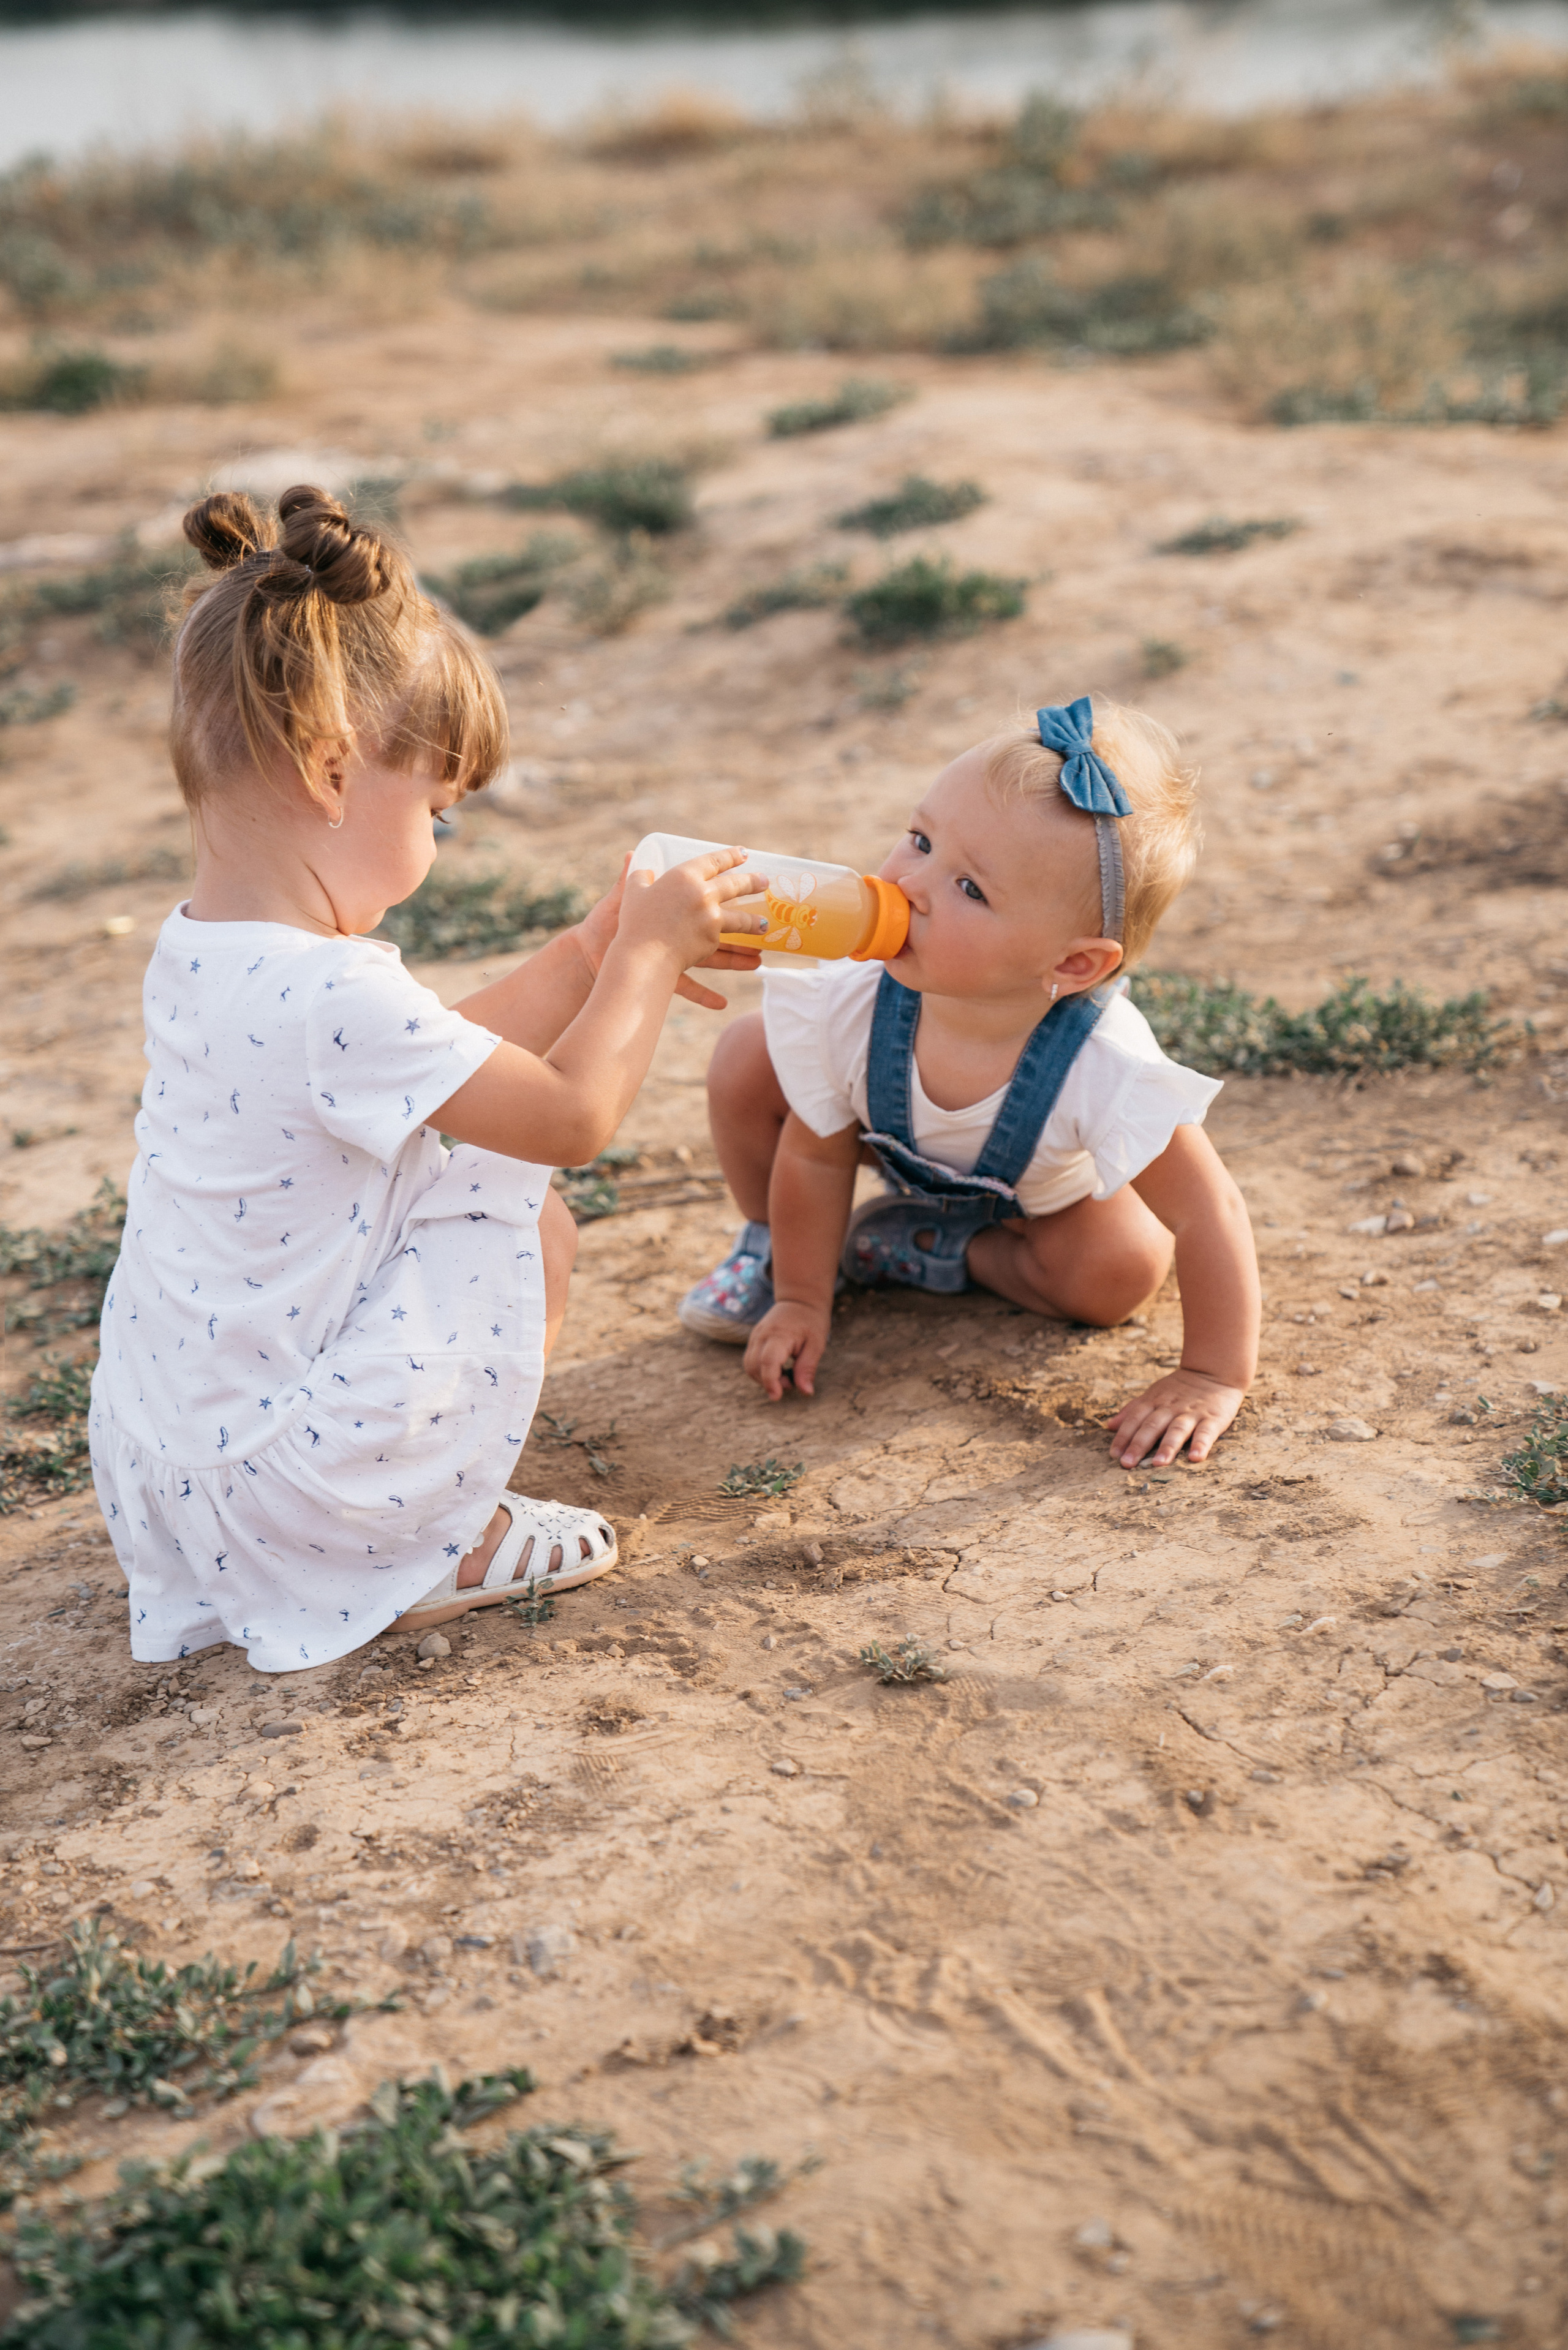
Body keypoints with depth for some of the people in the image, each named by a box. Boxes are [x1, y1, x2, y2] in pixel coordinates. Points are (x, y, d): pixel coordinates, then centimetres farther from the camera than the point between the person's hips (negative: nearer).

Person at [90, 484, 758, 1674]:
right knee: (530, 1221, -2)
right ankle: (428, 1552, 7)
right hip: (278, 1479, -9)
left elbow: (448, 1053, 12)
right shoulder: (334, 997, -30)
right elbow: (574, 1115, -21)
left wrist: (592, 955, 10)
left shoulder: (197, 949, 2)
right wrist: (645, 955, -7)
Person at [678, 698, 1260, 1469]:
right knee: (749, 1060, -17)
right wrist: (800, 1299, -11)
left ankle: (936, 1247, 0)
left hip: (1038, 1189, -1)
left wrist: (1215, 1381, -31)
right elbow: (816, 1155, -18)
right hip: (900, 1148, 1)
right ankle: (771, 1247, 9)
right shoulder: (852, 1007, -37)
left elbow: (1209, 1217, -36)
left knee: (1123, 1270, -24)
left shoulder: (1107, 1074, -47)